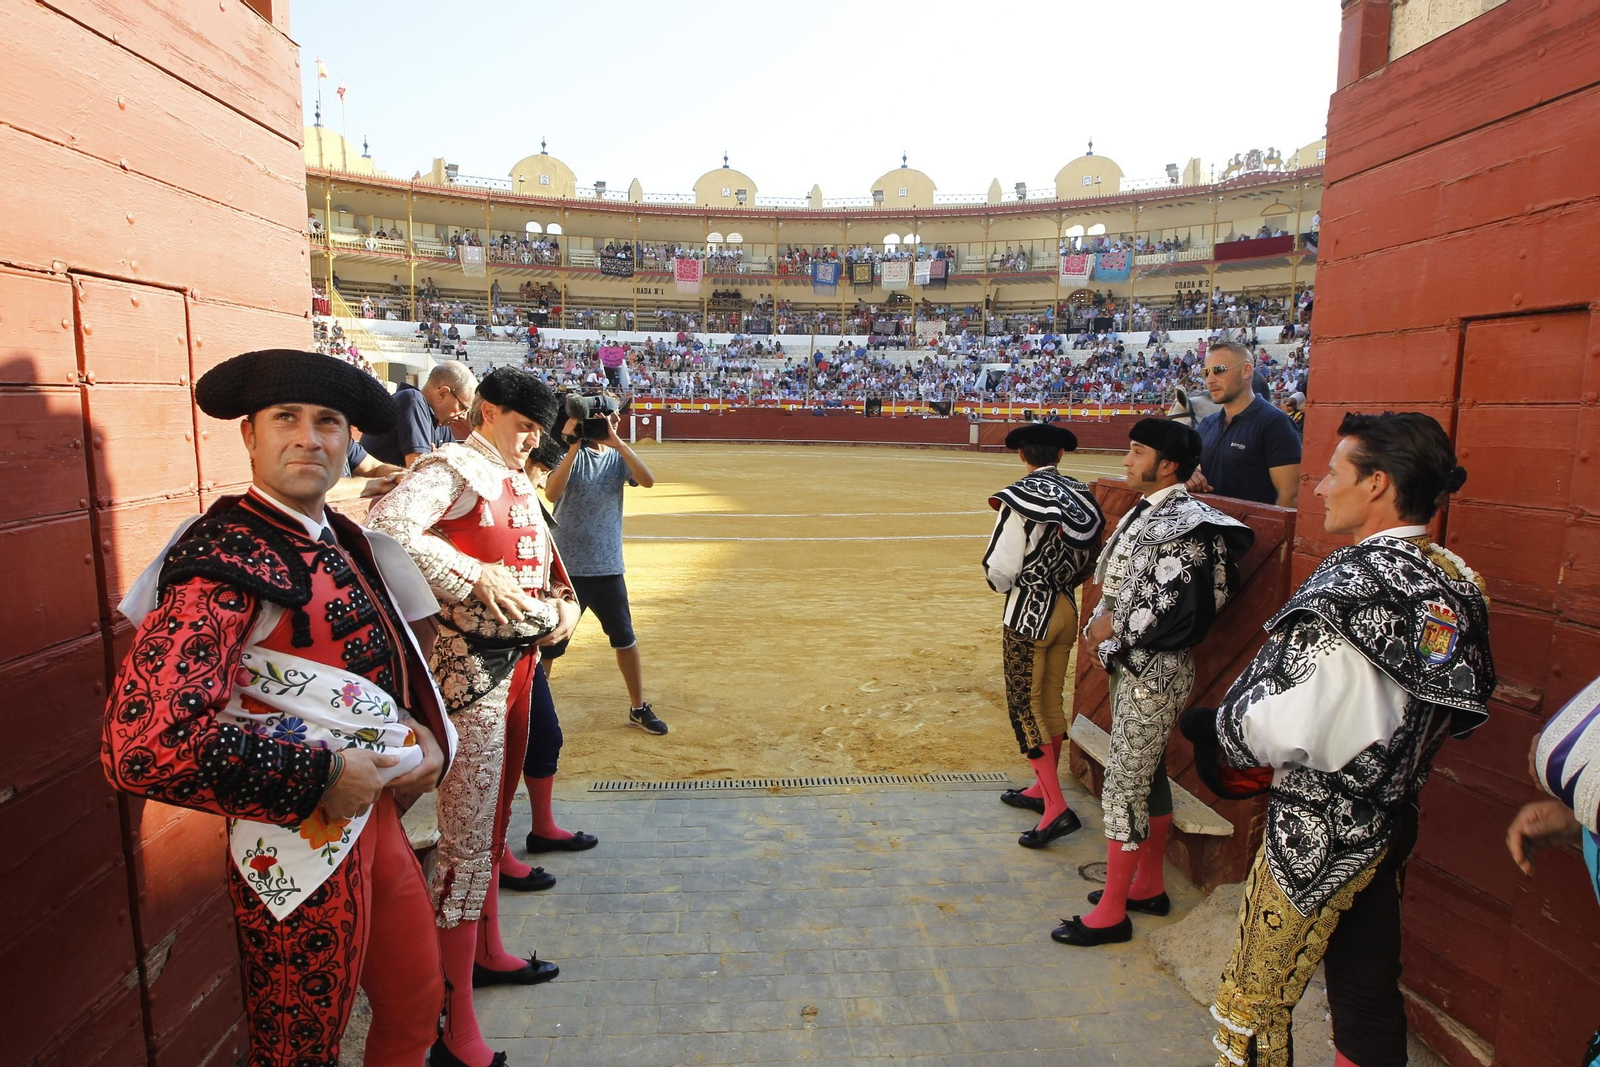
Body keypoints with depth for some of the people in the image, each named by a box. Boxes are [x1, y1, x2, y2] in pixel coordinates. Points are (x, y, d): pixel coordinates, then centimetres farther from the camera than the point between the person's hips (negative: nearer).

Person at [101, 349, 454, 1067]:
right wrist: (324, 776, -23)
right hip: (301, 852, -7)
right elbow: (147, 745, -32)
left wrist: (425, 734, -1)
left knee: (416, 1007, 24)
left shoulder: (345, 541, 5)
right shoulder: (222, 557, -20)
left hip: (374, 819, 7)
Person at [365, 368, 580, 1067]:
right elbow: (385, 529, -26)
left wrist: (564, 603, 1)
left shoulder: (517, 482, 16)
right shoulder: (454, 467, -10)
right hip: (473, 667, -9)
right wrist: (475, 575, -24)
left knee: (493, 820, 22)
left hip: (519, 662, 9)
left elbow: (540, 564, 21)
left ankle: (486, 953, 41)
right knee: (467, 841, -3)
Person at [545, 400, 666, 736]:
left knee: (625, 639, 12)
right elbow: (552, 493, -22)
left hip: (609, 569, 3)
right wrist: (574, 446, -24)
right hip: (567, 568, -3)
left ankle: (638, 708, 27)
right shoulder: (570, 454, -5)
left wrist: (617, 441, -20)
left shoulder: (618, 457, 4)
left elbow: (648, 480, -15)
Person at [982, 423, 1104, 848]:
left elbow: (1001, 570, -18)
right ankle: (1042, 789, 31)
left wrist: (1005, 585, 4)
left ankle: (1056, 807, -1)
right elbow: (1087, 564, 6)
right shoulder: (1082, 496, 2)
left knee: (1024, 706, 2)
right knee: (1050, 702, 17)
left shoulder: (1022, 497, -16)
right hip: (1067, 611, 7)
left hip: (1029, 613, -7)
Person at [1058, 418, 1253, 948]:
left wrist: (1113, 636, -16)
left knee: (1124, 786, -1)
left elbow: (1172, 612, -24)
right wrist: (1100, 622, -2)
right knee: (1148, 776, 19)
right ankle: (1149, 885, 36)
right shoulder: (1145, 513, 9)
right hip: (1134, 666, 9)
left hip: (1154, 672, -9)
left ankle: (1112, 912, 12)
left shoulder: (1187, 526, -19)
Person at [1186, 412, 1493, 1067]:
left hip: (1319, 834, -8)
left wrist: (1227, 731, -8)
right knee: (1369, 996, 23)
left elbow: (1278, 731, -27)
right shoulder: (1453, 580, 0)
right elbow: (1463, 712, 12)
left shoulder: (1350, 587, -25)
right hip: (1392, 821, 8)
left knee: (1254, 1003, 9)